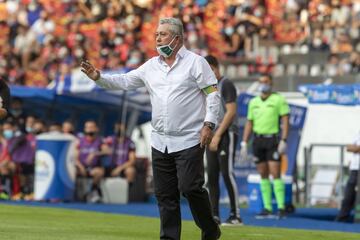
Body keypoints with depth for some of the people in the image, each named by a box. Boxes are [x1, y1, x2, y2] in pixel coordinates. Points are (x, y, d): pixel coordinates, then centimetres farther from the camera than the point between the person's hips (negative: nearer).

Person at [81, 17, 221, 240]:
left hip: (189, 141, -6)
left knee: (190, 187, -13)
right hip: (160, 142, 6)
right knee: (165, 194, 5)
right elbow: (124, 81, 14)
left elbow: (213, 94, -5)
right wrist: (99, 77, -1)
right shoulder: (152, 66, 13)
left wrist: (208, 124, -14)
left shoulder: (196, 62, -2)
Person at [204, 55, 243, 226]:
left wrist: (217, 135, -17)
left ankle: (236, 216, -10)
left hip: (226, 135, -8)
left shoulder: (226, 85, -6)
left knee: (227, 173, -12)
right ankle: (214, 216, 5)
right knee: (212, 176, 4)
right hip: (213, 137, 8)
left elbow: (231, 112, -14)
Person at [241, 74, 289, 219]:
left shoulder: (278, 100, -1)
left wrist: (283, 141, -15)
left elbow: (285, 120, -6)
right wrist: (244, 143, 11)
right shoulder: (253, 102, 14)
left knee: (275, 173, -11)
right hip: (258, 140, 5)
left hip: (273, 140, -5)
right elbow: (249, 124, 17)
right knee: (263, 175, 5)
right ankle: (267, 208, 8)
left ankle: (281, 208, -10)